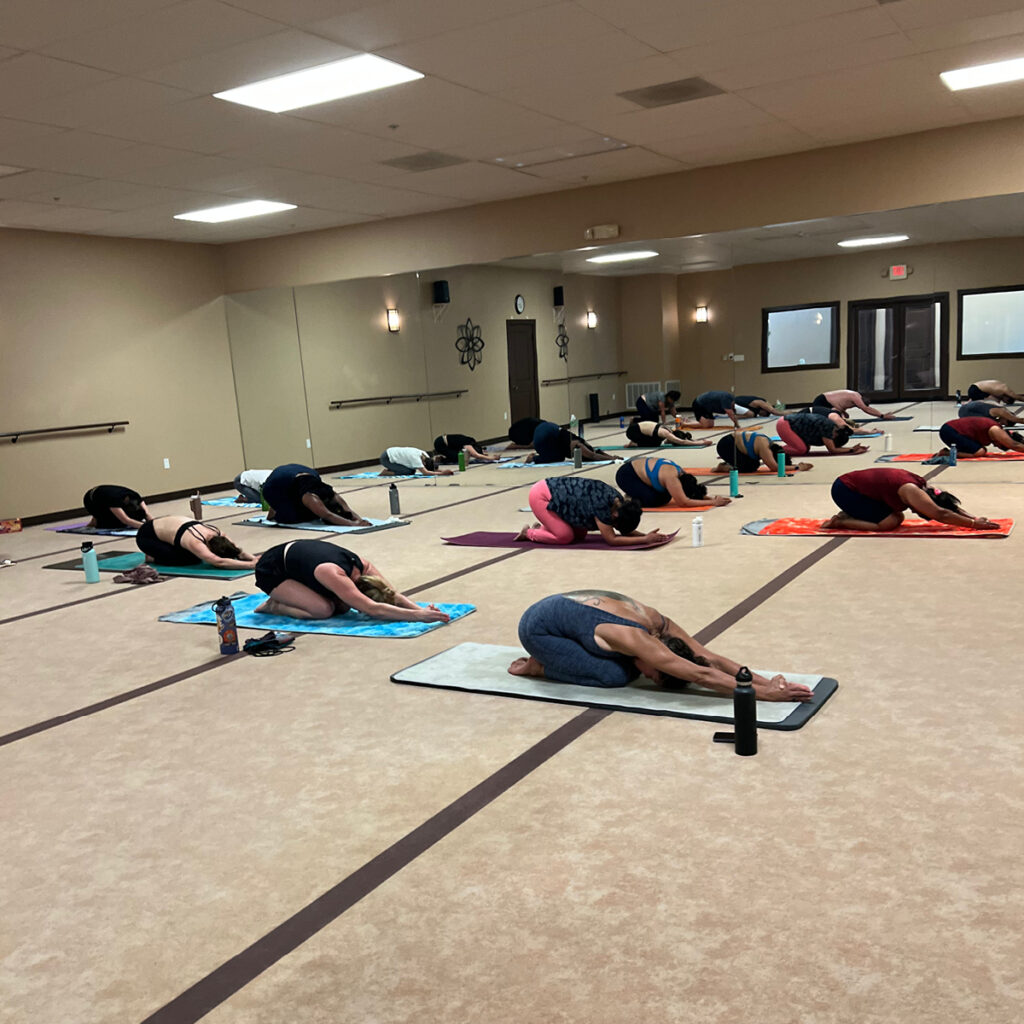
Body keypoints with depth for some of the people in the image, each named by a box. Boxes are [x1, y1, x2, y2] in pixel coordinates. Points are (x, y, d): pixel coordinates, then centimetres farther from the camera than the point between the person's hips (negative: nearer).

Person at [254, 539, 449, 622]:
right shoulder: (334, 575, -40)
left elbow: (395, 595, -20)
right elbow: (373, 609, -49)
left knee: (341, 606, -4)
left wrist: (421, 609, -37)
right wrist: (417, 615, -55)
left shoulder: (362, 566, -19)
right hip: (270, 571, -8)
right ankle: (274, 606, -3)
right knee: (324, 609, -26)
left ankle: (283, 598, 12)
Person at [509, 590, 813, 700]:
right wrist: (765, 693, -39)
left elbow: (712, 658, -11)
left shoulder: (659, 623, -11)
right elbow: (700, 674, -38)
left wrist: (765, 681, -20)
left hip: (565, 606, 8)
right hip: (538, 627, -8)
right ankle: (539, 667, -1)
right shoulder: (636, 640, -34)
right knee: (615, 676, -18)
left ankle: (549, 658, 14)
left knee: (627, 667, 0)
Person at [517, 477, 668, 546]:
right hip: (540, 495, -8)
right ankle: (529, 533, 5)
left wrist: (646, 535, -15)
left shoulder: (619, 501, -9)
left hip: (555, 490, 8)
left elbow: (625, 530, 1)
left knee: (580, 534, 2)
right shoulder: (601, 505, -32)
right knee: (565, 536, -15)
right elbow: (611, 539, -30)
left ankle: (542, 527, 19)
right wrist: (645, 540, -32)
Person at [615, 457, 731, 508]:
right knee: (652, 501, -24)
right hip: (626, 475, -9)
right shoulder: (672, 478, -34)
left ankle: (633, 496, 16)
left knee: (665, 498, 1)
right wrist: (713, 502, -36)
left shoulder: (681, 473, -9)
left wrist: (711, 499, -17)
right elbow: (684, 503, -37)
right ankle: (630, 500, 1)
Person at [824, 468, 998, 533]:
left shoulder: (922, 486, 2)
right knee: (889, 523, -16)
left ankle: (849, 514, 13)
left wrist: (974, 518, -3)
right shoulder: (913, 492, -24)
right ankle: (839, 522, -7)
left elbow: (951, 504, 8)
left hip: (852, 485, 10)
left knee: (897, 517, 9)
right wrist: (974, 524, -28)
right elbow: (941, 515, -30)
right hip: (844, 489, -10)